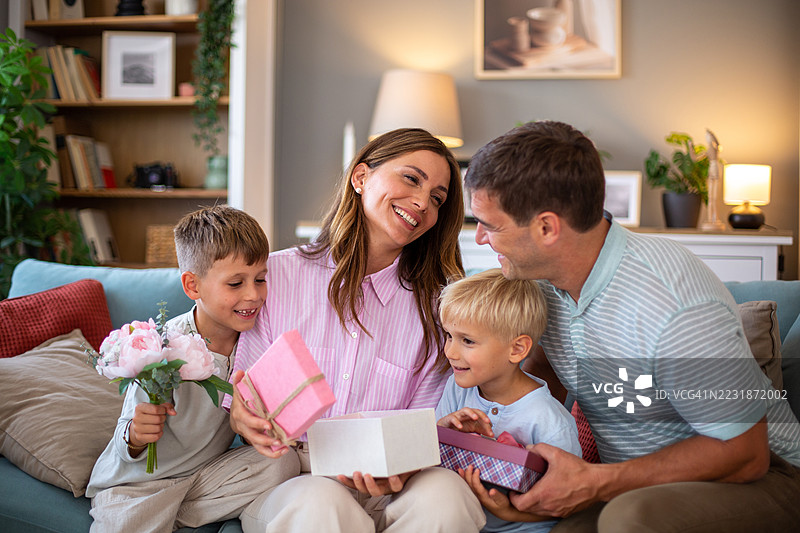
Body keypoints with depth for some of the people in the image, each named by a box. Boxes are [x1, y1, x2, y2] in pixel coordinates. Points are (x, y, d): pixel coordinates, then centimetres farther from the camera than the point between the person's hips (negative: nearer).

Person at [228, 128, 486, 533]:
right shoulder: (275, 276, 0)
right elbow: (244, 403, 4)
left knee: (444, 495, -30)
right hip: (285, 480, -2)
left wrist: (401, 467, -21)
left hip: (382, 488, 3)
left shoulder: (433, 306, 3)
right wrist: (242, 419, -21)